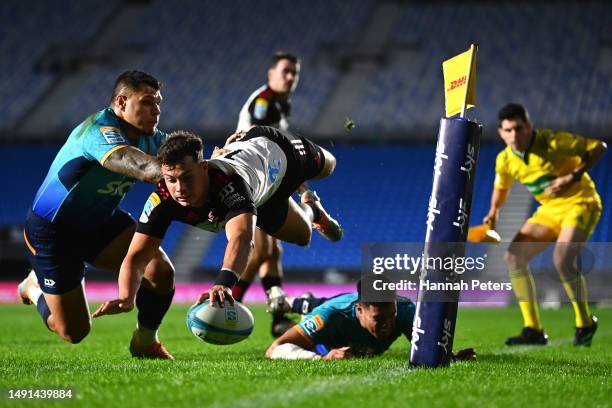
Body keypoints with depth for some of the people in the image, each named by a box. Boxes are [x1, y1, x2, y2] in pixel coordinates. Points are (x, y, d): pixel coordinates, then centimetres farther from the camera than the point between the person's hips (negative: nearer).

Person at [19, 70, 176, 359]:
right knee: (74, 332, 0)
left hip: (103, 223, 7)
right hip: (51, 232, -7)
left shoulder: (151, 137, -3)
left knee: (161, 271, -18)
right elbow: (148, 169, -47)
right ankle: (34, 288, 34)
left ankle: (145, 341, 10)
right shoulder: (101, 132, -32)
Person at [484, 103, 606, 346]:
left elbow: (598, 147, -15)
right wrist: (494, 213, -1)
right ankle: (533, 330, -1)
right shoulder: (505, 160, -5)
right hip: (550, 209, 7)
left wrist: (574, 176, -24)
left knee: (562, 259, -28)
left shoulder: (553, 142, -22)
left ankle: (585, 324, -7)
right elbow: (501, 186, 17)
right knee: (513, 257, -7)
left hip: (580, 203, -7)